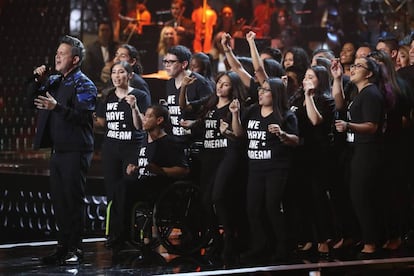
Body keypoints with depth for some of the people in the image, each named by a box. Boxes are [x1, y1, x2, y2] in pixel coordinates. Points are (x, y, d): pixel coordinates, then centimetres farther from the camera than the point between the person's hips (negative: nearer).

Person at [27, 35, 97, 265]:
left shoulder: (84, 85, -10)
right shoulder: (54, 81, 14)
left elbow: (82, 116, -21)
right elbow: (31, 98, 20)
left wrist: (57, 107, -30)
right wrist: (37, 80, 3)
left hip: (75, 151, -8)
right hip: (58, 149, 8)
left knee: (72, 200, -4)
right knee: (59, 200, 10)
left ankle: (75, 249, 2)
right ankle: (63, 247, 18)